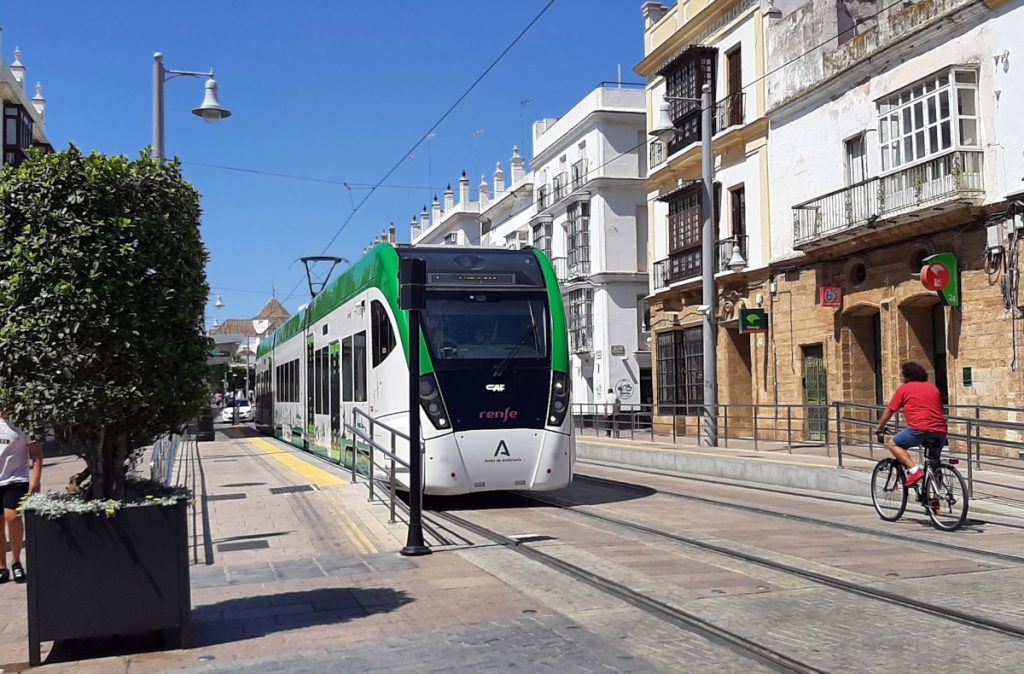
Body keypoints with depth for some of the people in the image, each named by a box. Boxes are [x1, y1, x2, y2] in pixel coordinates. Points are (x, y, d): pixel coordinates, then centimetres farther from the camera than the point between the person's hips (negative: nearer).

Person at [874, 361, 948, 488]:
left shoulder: (904, 389, 10)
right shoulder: (933, 388, 24)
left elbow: (889, 411, 14)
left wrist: (879, 428, 28)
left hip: (920, 428, -6)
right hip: (940, 432, 6)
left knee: (892, 443, 9)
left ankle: (914, 469, -9)